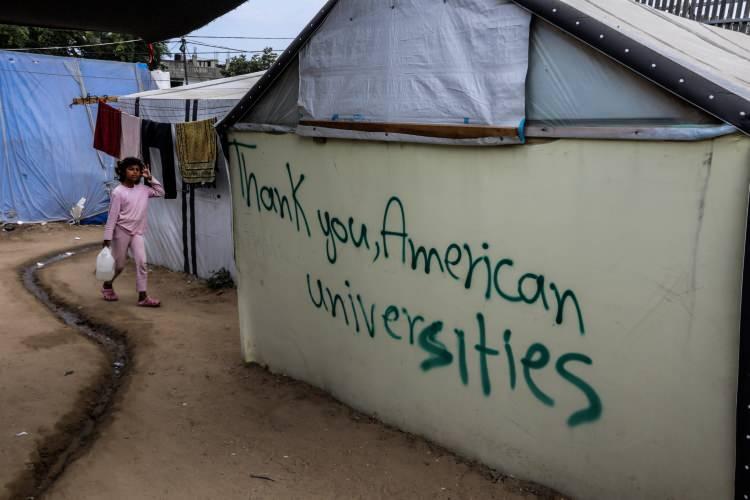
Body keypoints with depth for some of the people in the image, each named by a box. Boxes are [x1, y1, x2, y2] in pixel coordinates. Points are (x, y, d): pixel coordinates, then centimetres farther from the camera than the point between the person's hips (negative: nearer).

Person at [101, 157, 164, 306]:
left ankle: (143, 297, -5)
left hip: (137, 232, 4)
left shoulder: (143, 189, 4)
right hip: (122, 231, -4)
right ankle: (107, 285, 37)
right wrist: (107, 237, -13)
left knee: (142, 262, -6)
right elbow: (112, 216, -12)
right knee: (119, 264, 9)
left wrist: (150, 178, 3)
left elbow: (160, 192, 14)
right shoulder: (118, 192, -12)